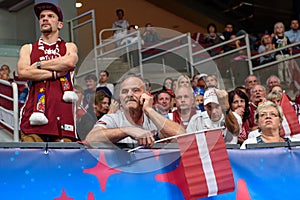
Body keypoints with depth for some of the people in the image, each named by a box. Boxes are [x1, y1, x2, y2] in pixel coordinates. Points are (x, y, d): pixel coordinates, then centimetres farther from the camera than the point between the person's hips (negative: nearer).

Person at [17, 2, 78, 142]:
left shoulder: (69, 47, 19)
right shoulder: (28, 49, 20)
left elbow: (69, 62, -5)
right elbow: (22, 72, 0)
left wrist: (39, 65, 2)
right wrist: (55, 74, -3)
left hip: (62, 108, 0)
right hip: (35, 108, 0)